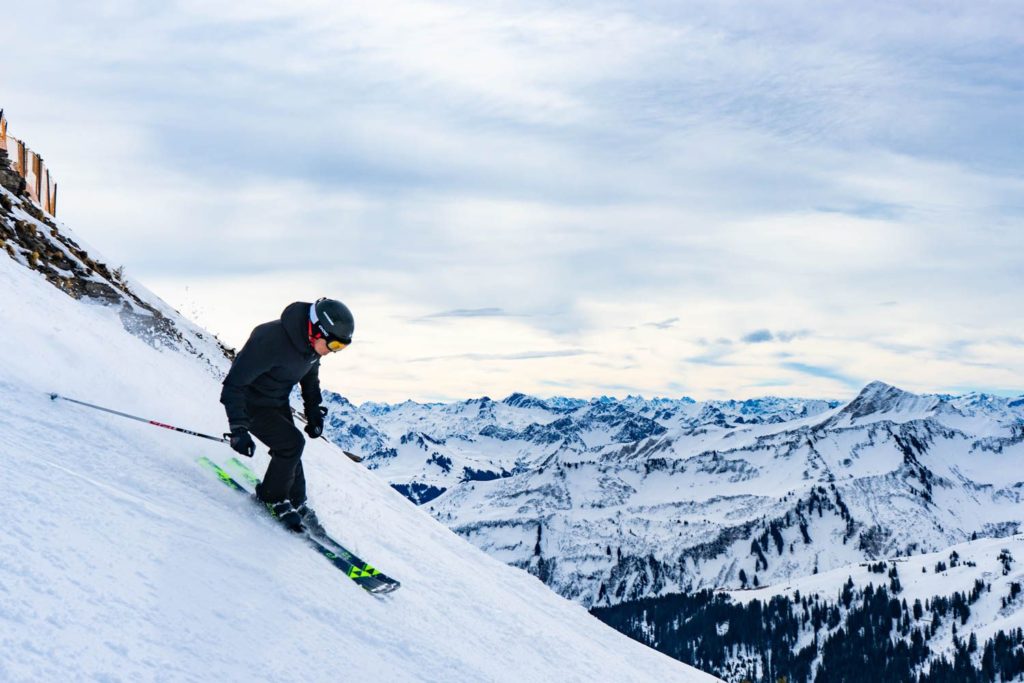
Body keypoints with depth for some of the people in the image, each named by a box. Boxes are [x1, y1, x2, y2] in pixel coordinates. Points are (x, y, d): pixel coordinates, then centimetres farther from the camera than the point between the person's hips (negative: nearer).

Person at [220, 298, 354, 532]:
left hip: (278, 404, 7)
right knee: (292, 443, -17)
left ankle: (297, 504, 29)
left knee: (289, 452, 9)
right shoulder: (271, 340, -37)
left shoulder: (313, 344, -11)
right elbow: (234, 384, -34)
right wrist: (238, 429, -39)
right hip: (251, 404, -7)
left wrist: (314, 412, 8)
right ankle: (271, 498, 4)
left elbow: (310, 378, 13)